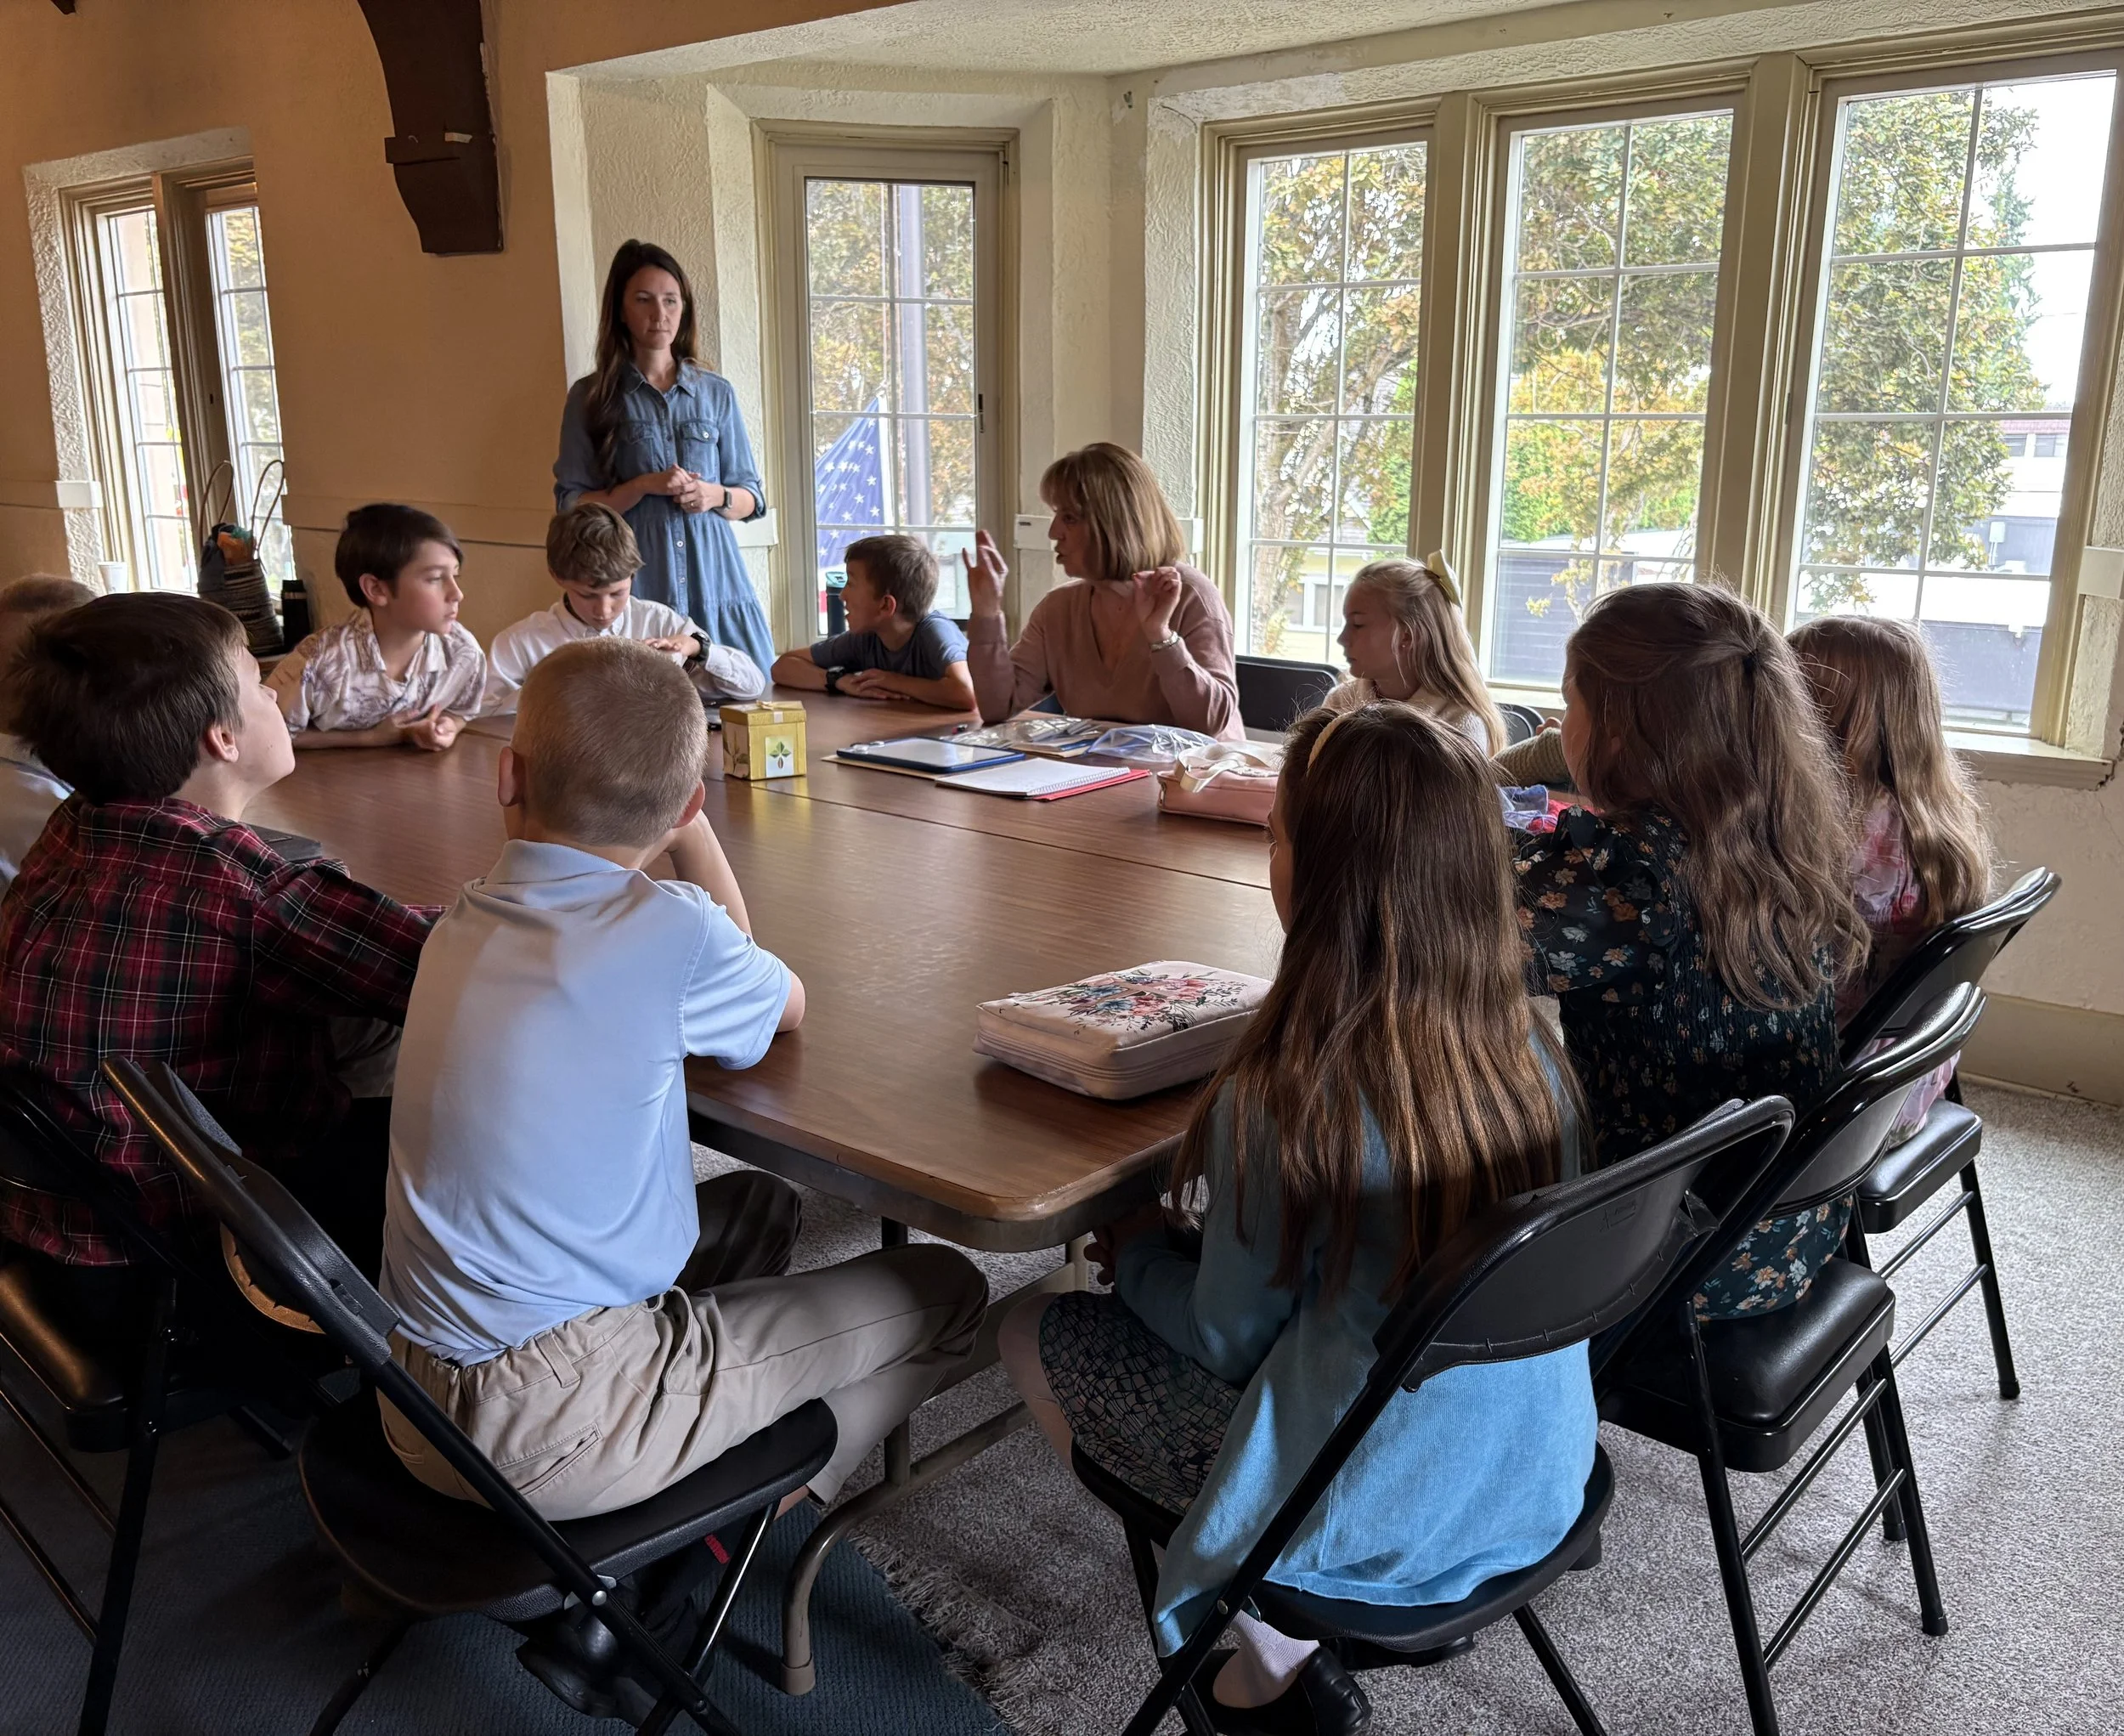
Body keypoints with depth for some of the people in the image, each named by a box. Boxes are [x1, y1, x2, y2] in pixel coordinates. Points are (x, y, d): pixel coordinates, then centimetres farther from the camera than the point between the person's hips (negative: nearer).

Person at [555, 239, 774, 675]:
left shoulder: (716, 393, 11)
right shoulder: (591, 398, 6)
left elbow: (752, 498, 15)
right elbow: (571, 505, 2)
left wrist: (716, 496, -6)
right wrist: (643, 486, -11)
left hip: (714, 581, 2)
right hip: (637, 586, -2)